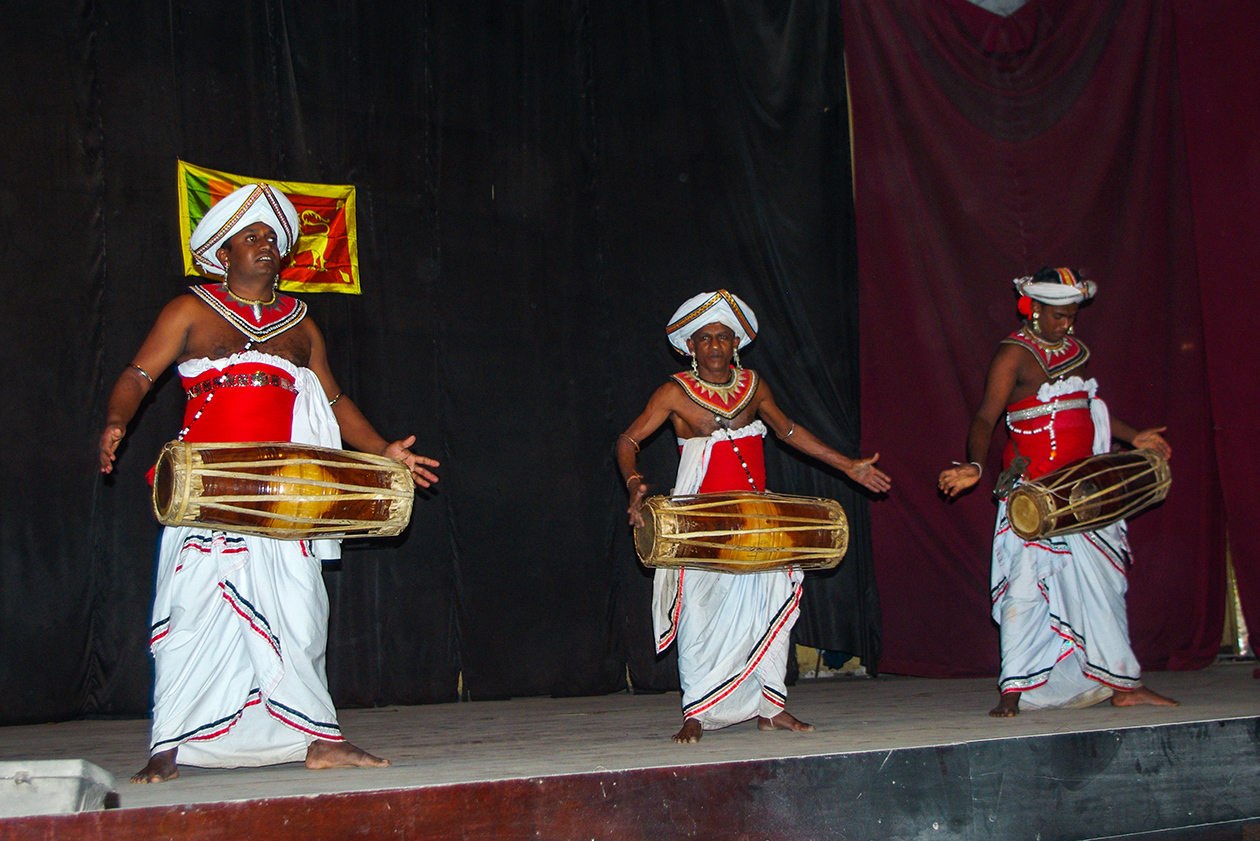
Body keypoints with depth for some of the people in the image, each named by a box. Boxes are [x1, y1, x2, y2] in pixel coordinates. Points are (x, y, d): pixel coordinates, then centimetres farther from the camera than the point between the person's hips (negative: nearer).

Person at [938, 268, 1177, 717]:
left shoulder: (1074, 350, 14)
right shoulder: (1014, 354, -10)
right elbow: (985, 418, -18)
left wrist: (1133, 437, 27)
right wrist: (974, 466, -35)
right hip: (1033, 488, -8)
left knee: (1101, 583, 11)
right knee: (1026, 584, -9)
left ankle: (1124, 685, 19)